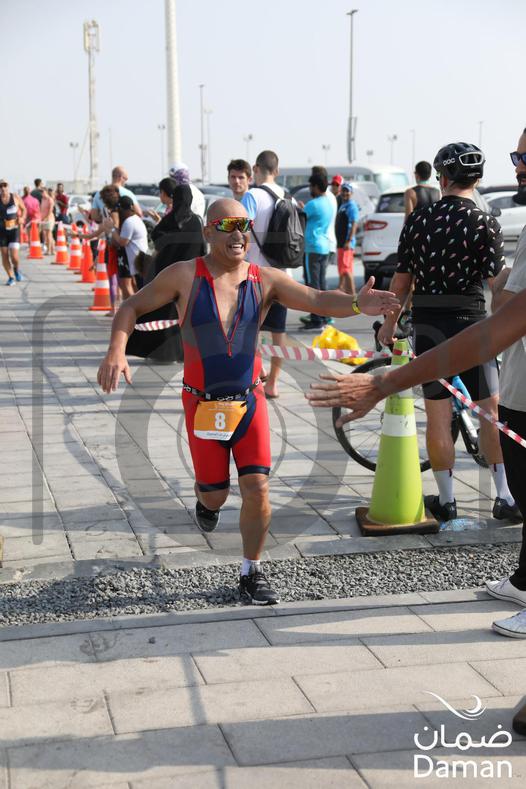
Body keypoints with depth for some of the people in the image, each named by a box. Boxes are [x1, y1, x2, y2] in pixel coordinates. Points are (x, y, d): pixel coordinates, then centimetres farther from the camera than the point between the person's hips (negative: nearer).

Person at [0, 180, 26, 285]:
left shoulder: (15, 197, -2)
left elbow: (23, 209, 13)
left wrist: (22, 218, -5)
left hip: (14, 229, -1)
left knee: (14, 256, -11)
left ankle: (16, 270, 22)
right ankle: (11, 277, 18)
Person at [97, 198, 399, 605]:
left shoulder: (265, 279, -5)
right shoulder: (185, 276, -9)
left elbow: (317, 300, -17)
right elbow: (132, 308, -2)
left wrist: (355, 304, -38)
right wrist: (117, 350, -20)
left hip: (250, 400, 1)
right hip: (203, 404, -1)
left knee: (257, 487, -7)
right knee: (215, 495, 8)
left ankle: (252, 573, 13)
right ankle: (205, 499, 48)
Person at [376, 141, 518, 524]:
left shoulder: (418, 219, 0)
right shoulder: (485, 224, -8)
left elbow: (402, 280, 3)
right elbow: (498, 284, -13)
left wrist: (390, 321, 14)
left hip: (428, 324, 2)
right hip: (471, 323, -2)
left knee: (438, 415, 7)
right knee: (491, 412, 9)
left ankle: (446, 500, 12)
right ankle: (506, 497, 10)